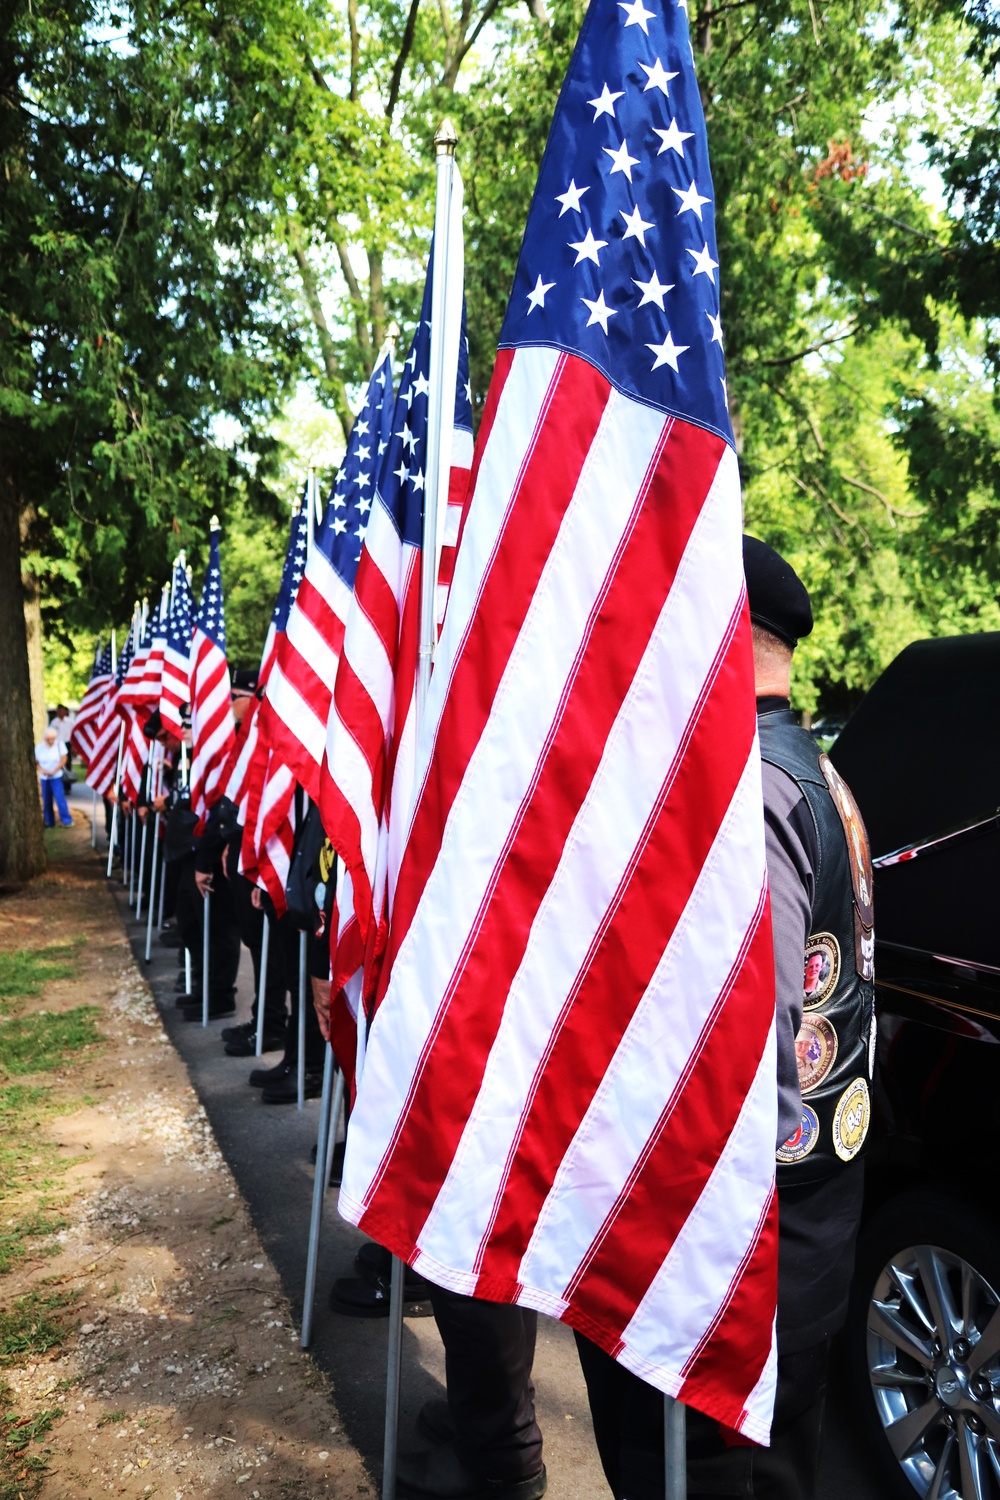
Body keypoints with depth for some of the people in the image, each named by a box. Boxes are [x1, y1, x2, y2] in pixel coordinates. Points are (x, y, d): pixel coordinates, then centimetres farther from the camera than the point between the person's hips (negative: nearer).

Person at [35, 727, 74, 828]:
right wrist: (42, 770, -14)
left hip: (56, 777, -3)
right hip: (44, 778, 3)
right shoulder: (39, 747, -2)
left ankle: (67, 821, -9)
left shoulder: (59, 745, -8)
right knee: (46, 800, 7)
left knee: (60, 798, -12)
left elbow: (63, 760, -7)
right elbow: (36, 762, 4)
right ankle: (49, 822, 17)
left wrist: (53, 771, -15)